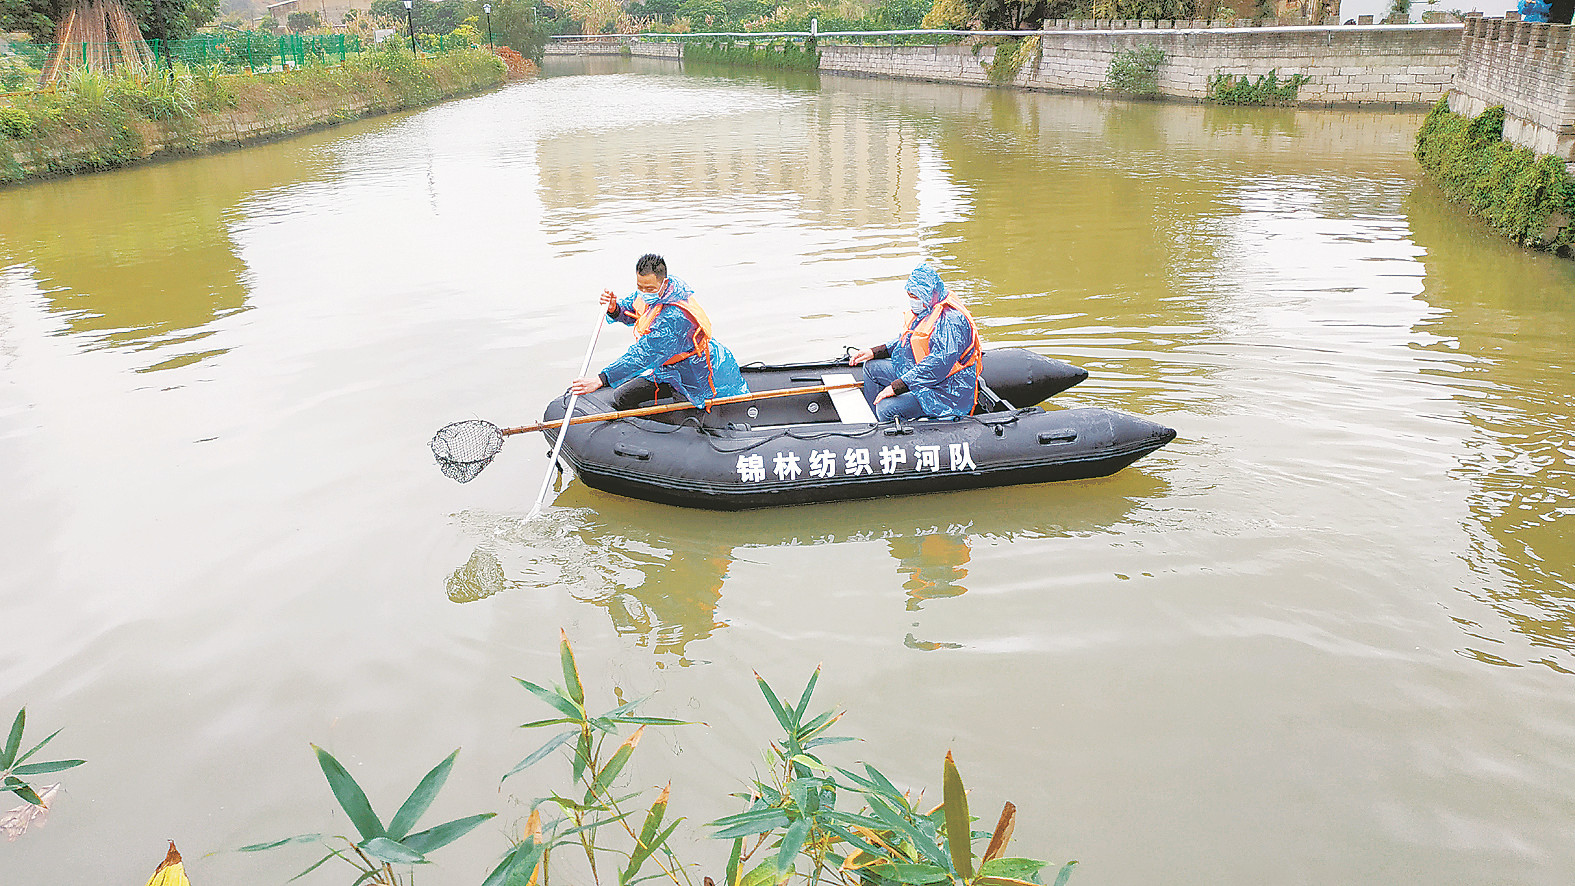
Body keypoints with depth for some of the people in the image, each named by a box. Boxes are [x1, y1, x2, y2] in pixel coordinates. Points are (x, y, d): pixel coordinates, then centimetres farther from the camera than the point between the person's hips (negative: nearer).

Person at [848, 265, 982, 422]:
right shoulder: (923, 310, 5)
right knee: (871, 367, 14)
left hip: (945, 393, -11)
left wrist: (896, 387, -30)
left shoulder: (950, 320, -27)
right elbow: (904, 341, 21)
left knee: (886, 408, -25)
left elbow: (938, 365, -32)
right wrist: (874, 352, 10)